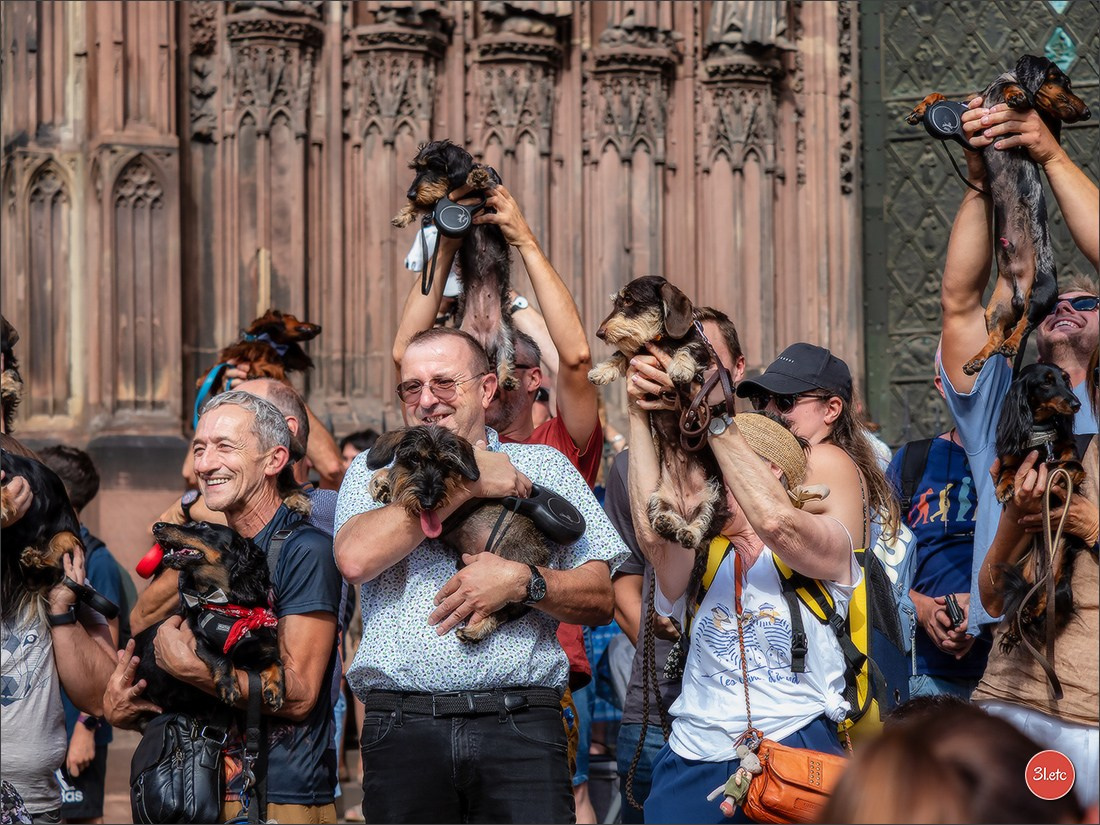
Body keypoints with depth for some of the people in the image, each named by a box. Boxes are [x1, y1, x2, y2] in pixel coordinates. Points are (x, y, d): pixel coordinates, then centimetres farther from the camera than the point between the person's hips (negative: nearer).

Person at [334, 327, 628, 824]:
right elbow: (355, 558, -8)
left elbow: (601, 599, 9)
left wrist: (523, 582, -10)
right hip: (403, 724, 0)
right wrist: (466, 484, -5)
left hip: (521, 725, 0)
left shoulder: (545, 467, 14)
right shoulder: (372, 471, 15)